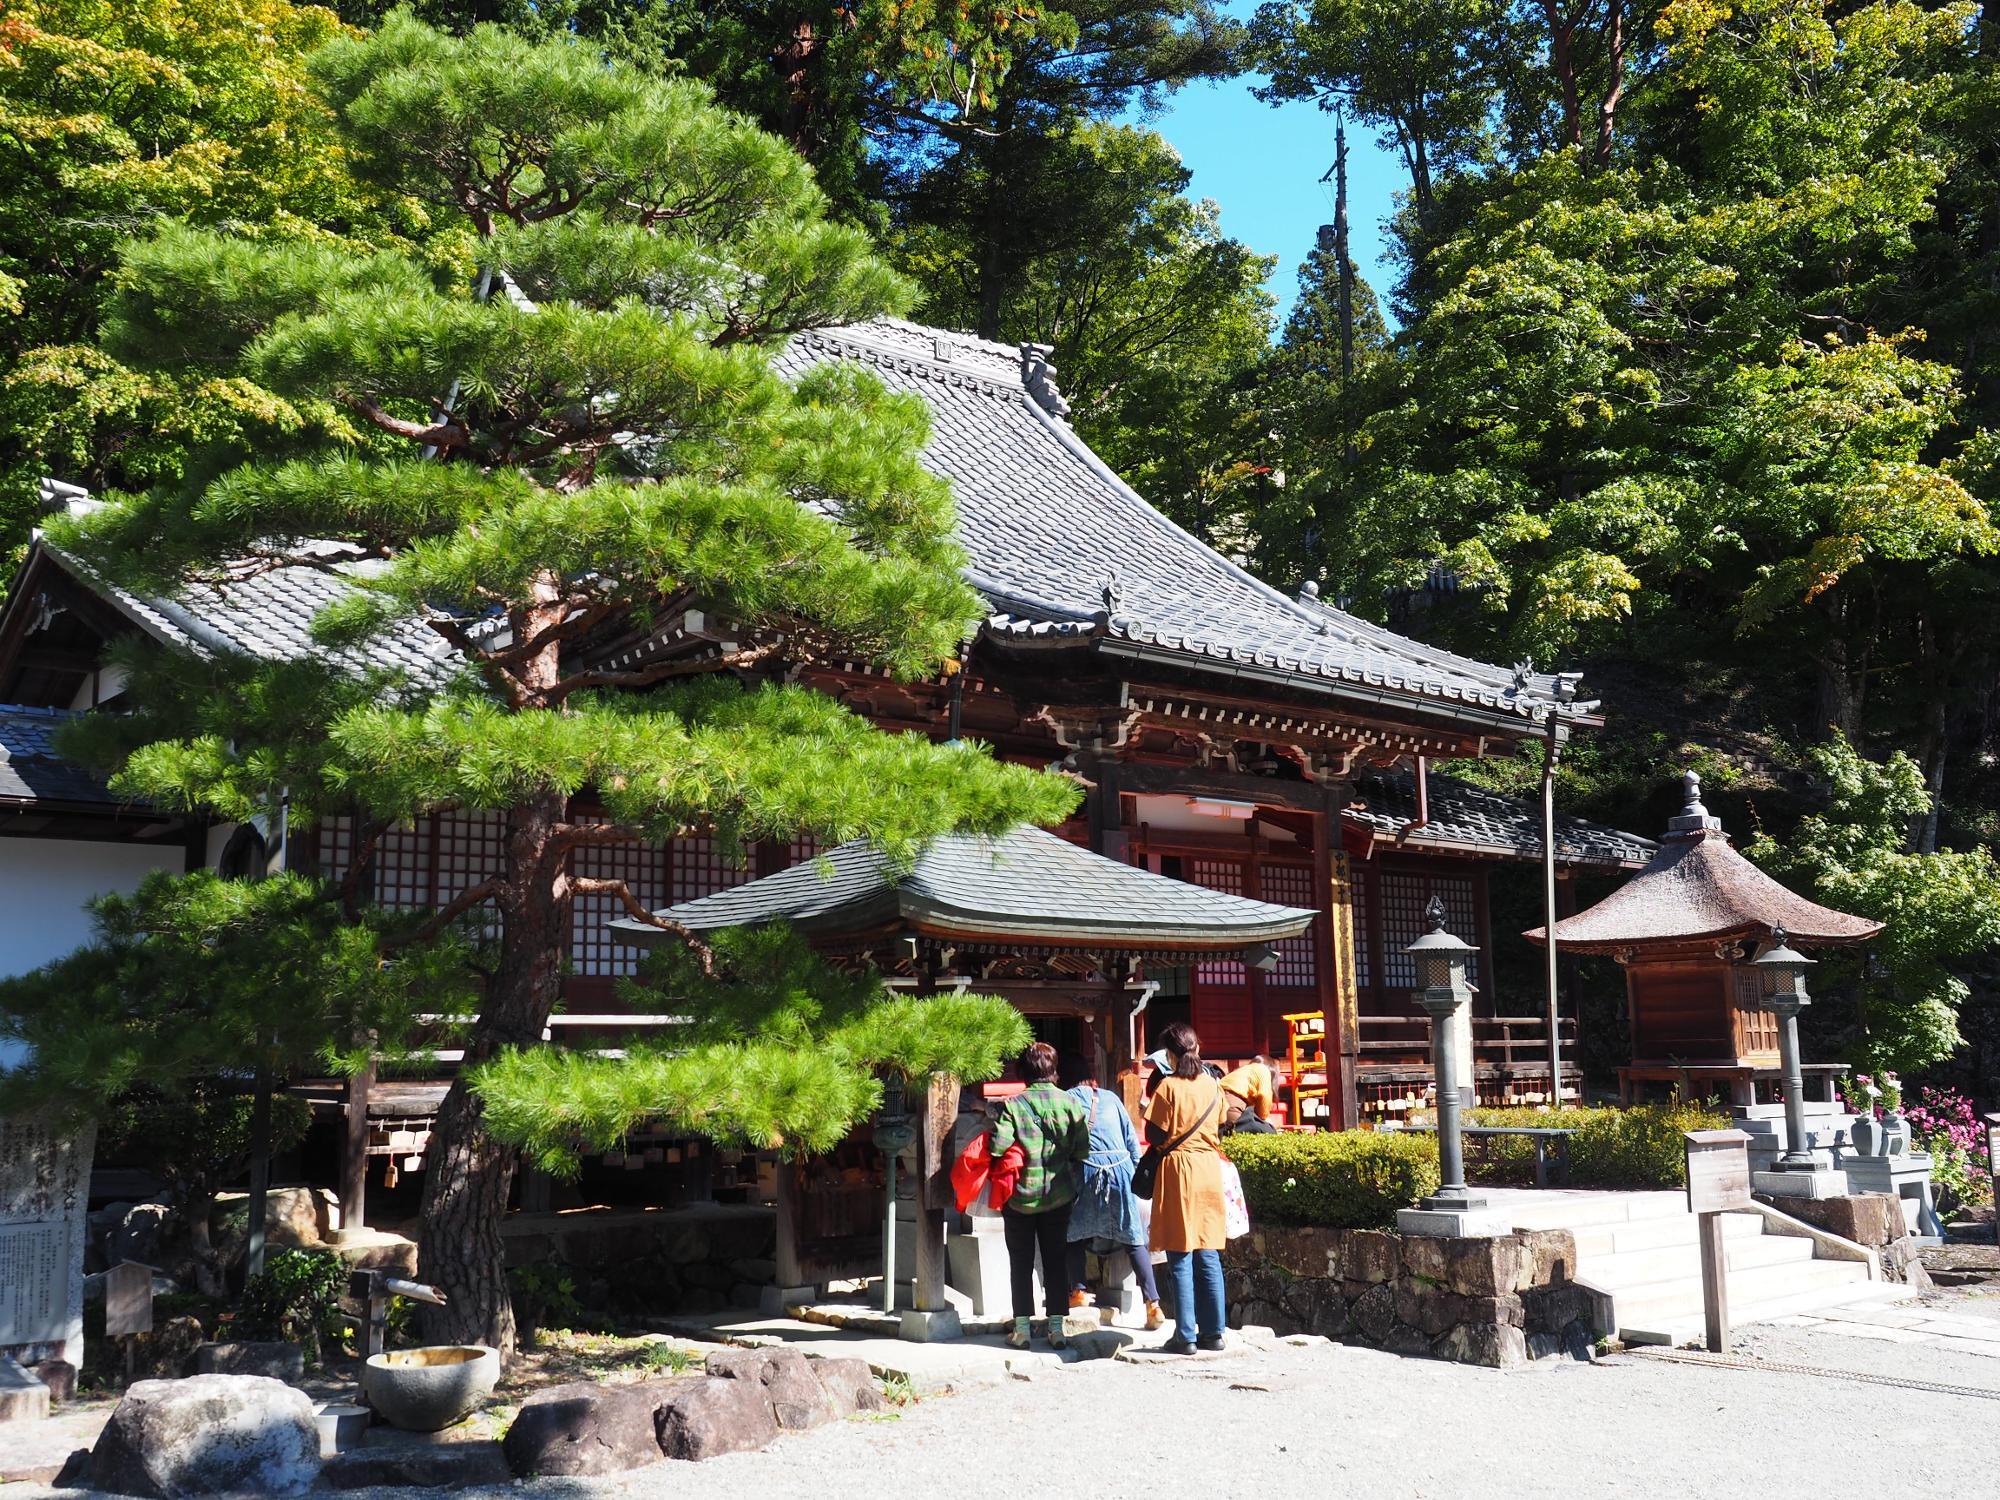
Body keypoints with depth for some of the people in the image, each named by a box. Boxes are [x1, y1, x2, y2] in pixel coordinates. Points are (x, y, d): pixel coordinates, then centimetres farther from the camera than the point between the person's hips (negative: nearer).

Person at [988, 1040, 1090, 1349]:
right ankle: (1056, 1328, 13)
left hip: (1020, 1195, -2)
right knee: (1056, 1260, 12)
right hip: (1058, 1195, 2)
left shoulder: (1012, 1105, -13)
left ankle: (1022, 1328, 11)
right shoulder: (1071, 1103, -6)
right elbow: (1082, 1150, -4)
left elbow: (997, 1147, -20)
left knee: (1021, 1262, 10)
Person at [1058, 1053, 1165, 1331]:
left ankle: (1077, 1291, 18)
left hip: (1085, 1171, -2)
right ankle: (1152, 1303, -4)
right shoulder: (1111, 1098, 14)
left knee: (1076, 1234, 18)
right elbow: (1132, 1139, 13)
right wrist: (1136, 1173, 19)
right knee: (1133, 1240, 2)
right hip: (1121, 1169, 2)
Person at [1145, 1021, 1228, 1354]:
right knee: (1209, 1257, 10)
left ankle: (1186, 1336, 1)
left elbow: (1156, 1135, -10)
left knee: (1181, 1260, 0)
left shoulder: (1168, 1086, -10)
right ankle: (1213, 1332, 13)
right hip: (1209, 1168, 5)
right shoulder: (1213, 1085, 5)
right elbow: (1219, 1129, 13)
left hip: (1178, 1171, -5)